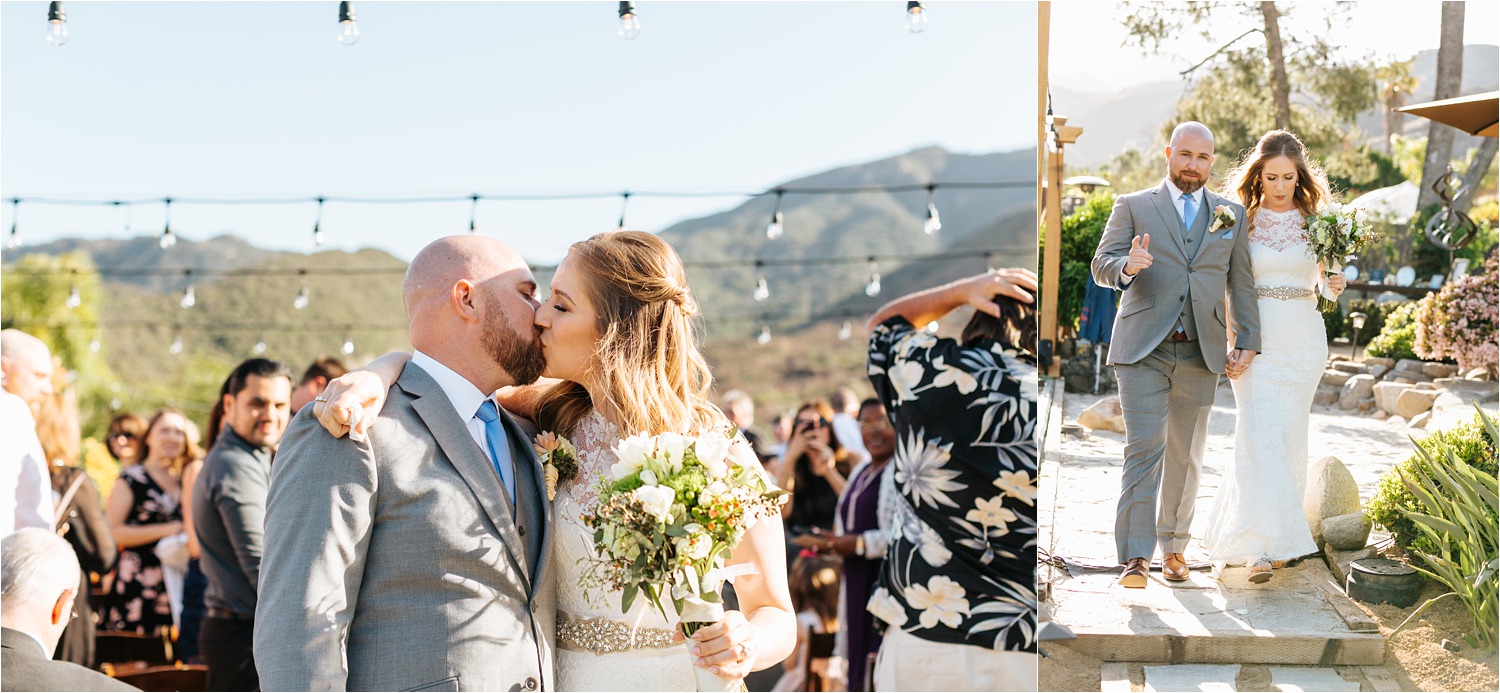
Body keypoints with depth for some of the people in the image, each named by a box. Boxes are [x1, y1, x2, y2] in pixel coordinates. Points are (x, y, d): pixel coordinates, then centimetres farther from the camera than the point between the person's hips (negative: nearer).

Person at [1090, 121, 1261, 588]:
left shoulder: (1231, 214, 14)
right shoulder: (1133, 207, 7)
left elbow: (1241, 283, 13)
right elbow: (1101, 265, -2)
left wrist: (1247, 342, 5)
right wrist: (1126, 266, -24)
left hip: (1201, 353, 3)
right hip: (1143, 350, -3)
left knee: (1185, 456, 9)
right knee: (1144, 448, -12)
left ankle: (1173, 546, 24)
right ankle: (1136, 559, -13)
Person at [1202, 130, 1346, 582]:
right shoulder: (1241, 219, 1)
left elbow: (1323, 284, 11)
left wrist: (1334, 286, -11)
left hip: (1302, 340, 2)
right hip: (1255, 338, -2)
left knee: (1289, 436, 7)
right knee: (1260, 435, -12)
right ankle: (1260, 545, -13)